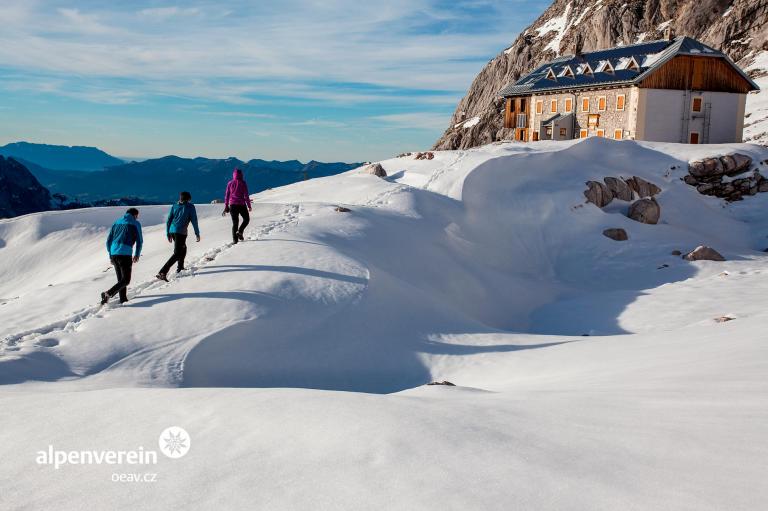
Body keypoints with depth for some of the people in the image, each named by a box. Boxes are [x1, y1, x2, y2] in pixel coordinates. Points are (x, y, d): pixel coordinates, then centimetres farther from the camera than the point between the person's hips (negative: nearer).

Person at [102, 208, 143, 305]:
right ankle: (108, 294, -21)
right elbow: (139, 241, 5)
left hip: (114, 254, 6)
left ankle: (123, 299, 18)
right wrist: (137, 255, 18)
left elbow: (108, 241, 19)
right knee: (126, 280, -4)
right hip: (125, 254, -6)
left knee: (121, 279, 18)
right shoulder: (135, 224, 6)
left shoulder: (116, 223, 19)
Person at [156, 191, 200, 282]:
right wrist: (197, 233, 6)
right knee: (177, 254, -8)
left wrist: (168, 233, 22)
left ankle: (180, 267, 39)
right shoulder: (190, 206, 2)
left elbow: (168, 220, 14)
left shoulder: (175, 206, 14)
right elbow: (194, 221, -1)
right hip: (181, 232, -6)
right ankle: (163, 272, -23)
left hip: (172, 230, 6)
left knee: (183, 248, 30)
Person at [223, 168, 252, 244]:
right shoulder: (243, 183, -4)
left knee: (235, 222, 9)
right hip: (241, 204, -3)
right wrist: (249, 205, -1)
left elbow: (227, 195, 7)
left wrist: (226, 206, 13)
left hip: (232, 205, 3)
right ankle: (240, 231, -5)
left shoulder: (230, 183, 5)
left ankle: (235, 239, 0)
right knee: (246, 219, 17)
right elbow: (246, 195, -7)